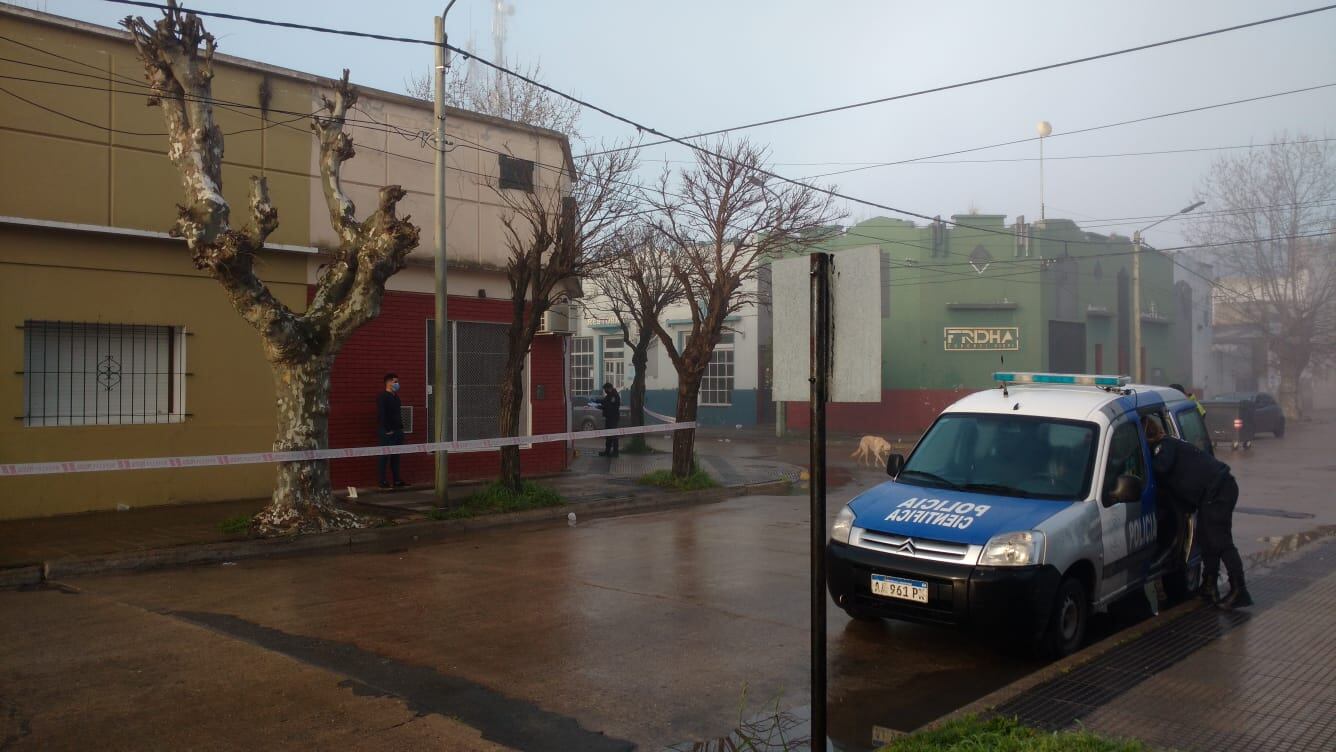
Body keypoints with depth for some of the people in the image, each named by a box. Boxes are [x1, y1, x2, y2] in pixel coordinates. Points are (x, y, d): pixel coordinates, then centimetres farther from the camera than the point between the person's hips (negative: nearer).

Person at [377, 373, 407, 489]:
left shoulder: (396, 397, 17)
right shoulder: (382, 397, -11)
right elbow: (381, 414, -18)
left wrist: (400, 427, 15)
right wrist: (387, 430, -20)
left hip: (397, 431, 9)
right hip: (387, 433, -9)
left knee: (396, 456, 11)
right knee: (385, 456, -5)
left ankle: (397, 480, 16)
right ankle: (383, 481, -1)